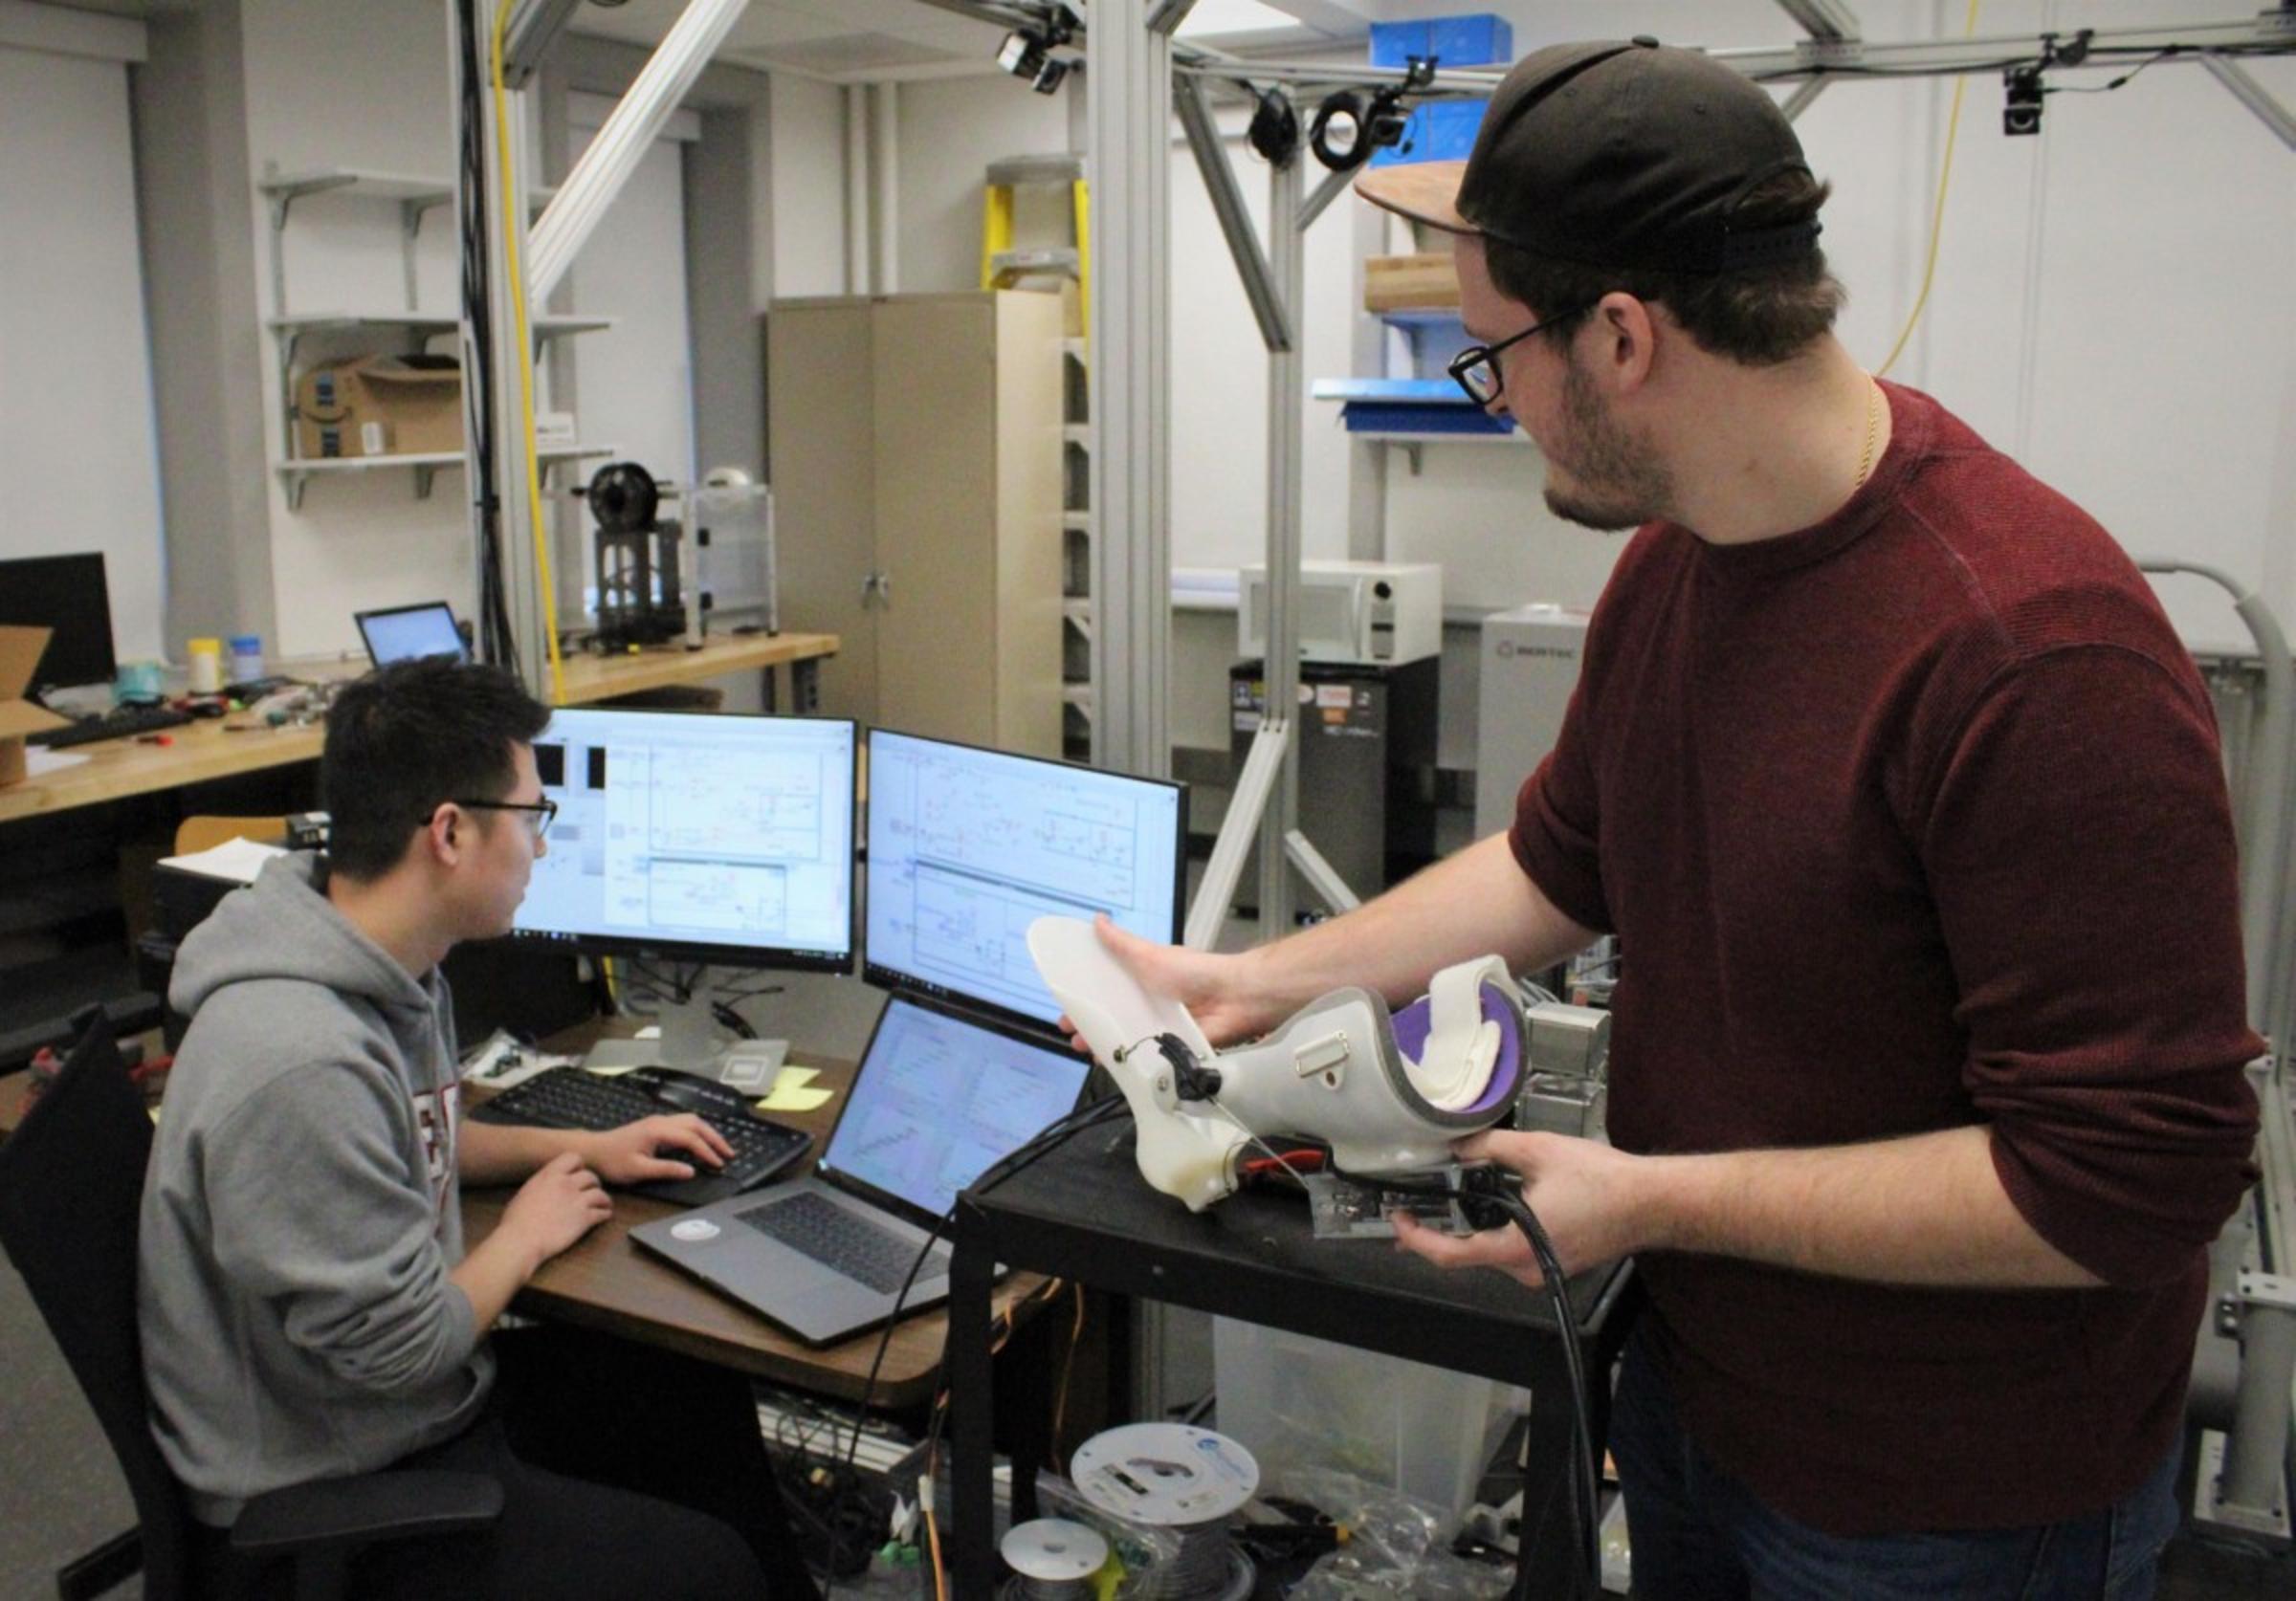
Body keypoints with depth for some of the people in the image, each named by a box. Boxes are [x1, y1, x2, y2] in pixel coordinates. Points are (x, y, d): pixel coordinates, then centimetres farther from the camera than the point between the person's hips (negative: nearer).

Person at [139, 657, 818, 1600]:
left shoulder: (389, 970, -3)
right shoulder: (301, 1063, -34)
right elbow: (401, 1348, -28)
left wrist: (580, 1148, 12)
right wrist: (527, 1237, -11)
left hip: (419, 1406, 10)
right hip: (324, 1508, -9)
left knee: (699, 1395, 16)